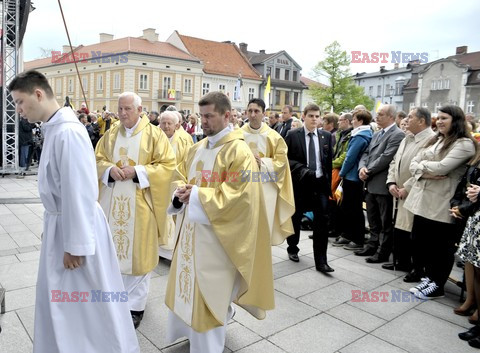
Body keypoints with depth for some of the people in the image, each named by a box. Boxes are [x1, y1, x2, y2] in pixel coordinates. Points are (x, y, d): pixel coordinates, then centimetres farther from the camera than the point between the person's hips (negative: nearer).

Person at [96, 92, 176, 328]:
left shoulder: (154, 134, -4)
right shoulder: (111, 134, 9)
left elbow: (167, 165, -8)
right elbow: (98, 159, 14)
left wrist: (137, 171, -18)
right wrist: (109, 169, -9)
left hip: (139, 202, -4)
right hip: (112, 200, 4)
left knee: (137, 252, 3)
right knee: (111, 249, 10)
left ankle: (135, 305, 17)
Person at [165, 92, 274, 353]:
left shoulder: (239, 152, -16)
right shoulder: (197, 148, 9)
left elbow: (238, 196, -22)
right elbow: (181, 175, 16)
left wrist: (197, 195, -21)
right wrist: (181, 191, -8)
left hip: (215, 233, -8)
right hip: (191, 227, 8)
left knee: (207, 291, 5)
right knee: (187, 284, 20)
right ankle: (189, 329, 43)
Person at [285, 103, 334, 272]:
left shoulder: (326, 136, 5)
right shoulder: (293, 135, -3)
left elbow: (329, 161, 8)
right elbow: (285, 158, -5)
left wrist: (329, 184, 6)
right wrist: (302, 169, -19)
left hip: (320, 183, 2)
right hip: (299, 183, -1)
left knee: (322, 221, -3)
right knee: (295, 218, 14)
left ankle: (321, 261, 4)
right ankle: (292, 249, 37)